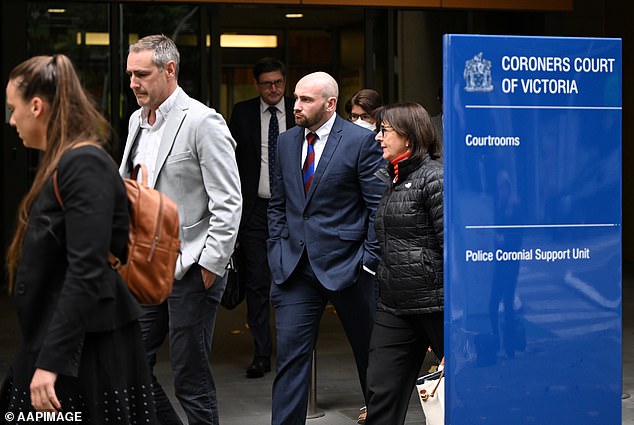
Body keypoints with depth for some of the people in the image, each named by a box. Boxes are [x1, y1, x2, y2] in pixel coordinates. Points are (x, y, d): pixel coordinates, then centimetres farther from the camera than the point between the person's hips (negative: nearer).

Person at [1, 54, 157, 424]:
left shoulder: (83, 164, -16)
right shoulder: (64, 162, 13)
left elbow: (86, 273, -23)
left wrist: (52, 361, -25)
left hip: (87, 350, -9)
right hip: (58, 341, 9)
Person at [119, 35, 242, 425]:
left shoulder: (203, 122, -13)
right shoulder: (137, 120, 11)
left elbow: (228, 205, -15)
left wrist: (209, 268, -16)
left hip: (190, 272, -8)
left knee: (191, 382, 0)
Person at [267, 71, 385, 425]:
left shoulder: (361, 140, -8)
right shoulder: (287, 142, 9)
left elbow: (379, 206, -8)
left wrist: (369, 260, -10)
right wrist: (278, 250, 6)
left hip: (347, 264, -4)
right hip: (295, 265, 4)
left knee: (369, 350, 12)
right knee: (291, 354, -1)